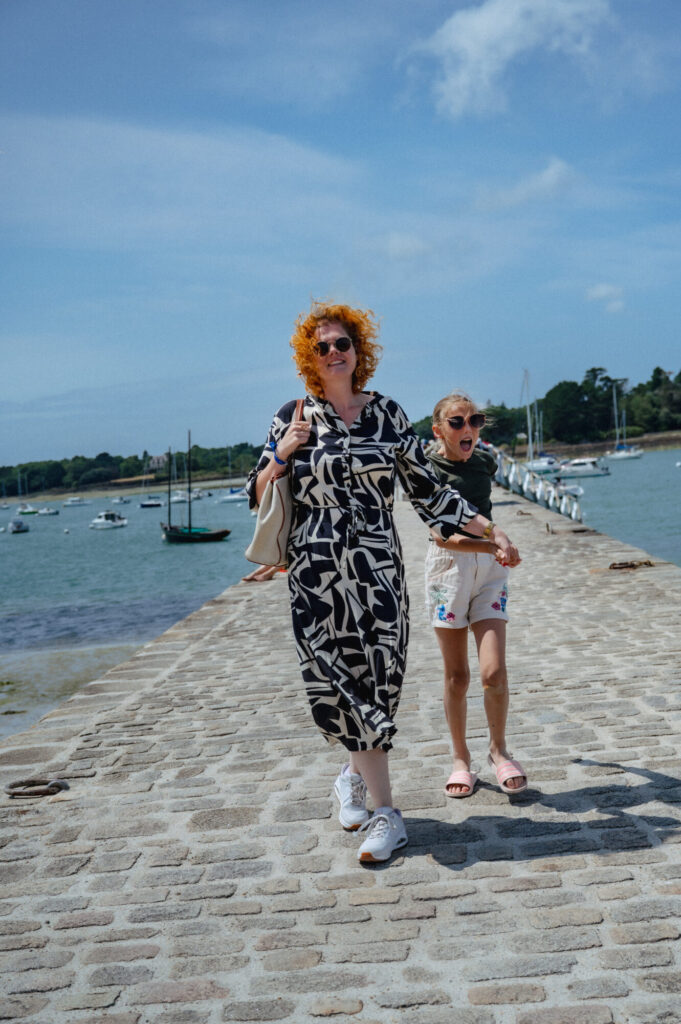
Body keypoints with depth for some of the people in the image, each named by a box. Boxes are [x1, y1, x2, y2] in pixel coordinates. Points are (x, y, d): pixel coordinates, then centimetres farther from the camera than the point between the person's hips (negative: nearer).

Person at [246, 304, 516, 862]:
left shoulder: (388, 414, 8)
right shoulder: (293, 419, 5)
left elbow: (427, 491, 12)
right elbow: (259, 497, 9)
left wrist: (488, 527, 8)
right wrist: (281, 456, -9)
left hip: (378, 566, 1)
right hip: (316, 570, -1)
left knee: (375, 678, -3)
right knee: (338, 681, -5)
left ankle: (356, 775, 23)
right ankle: (385, 812, 6)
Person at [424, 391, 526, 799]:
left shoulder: (486, 462, 5)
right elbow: (442, 536, -19)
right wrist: (495, 547, -29)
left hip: (489, 569, 3)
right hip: (448, 568, -3)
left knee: (494, 671, -10)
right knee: (457, 675, 4)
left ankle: (499, 750, 11)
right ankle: (461, 758, 21)